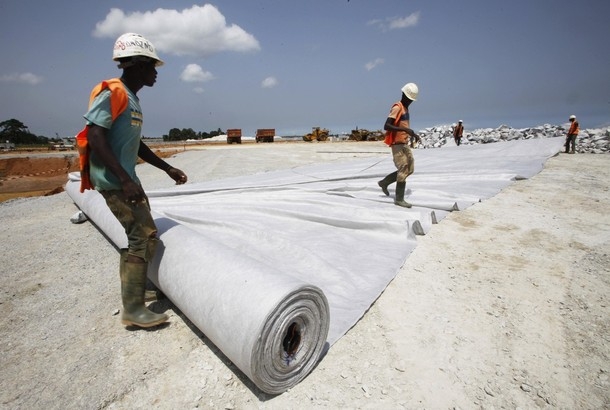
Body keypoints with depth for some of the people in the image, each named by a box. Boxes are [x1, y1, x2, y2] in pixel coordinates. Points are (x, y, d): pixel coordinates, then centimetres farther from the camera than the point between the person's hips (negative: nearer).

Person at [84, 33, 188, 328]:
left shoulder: (133, 99, 16)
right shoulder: (113, 93, -12)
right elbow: (95, 137, -21)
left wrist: (167, 168, 18)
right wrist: (125, 179, -27)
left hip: (126, 179, 10)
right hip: (114, 181, -10)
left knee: (142, 235, 16)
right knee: (144, 236, -11)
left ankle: (136, 286, 33)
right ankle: (132, 309, -2)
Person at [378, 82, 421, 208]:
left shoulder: (405, 109, 18)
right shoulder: (396, 108, -12)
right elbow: (386, 126, -24)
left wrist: (413, 134, 15)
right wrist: (405, 129, -29)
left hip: (404, 144, 10)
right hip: (397, 144, -9)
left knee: (409, 169, 11)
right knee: (403, 170, -8)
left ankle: (384, 182, 21)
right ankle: (399, 199, 1)